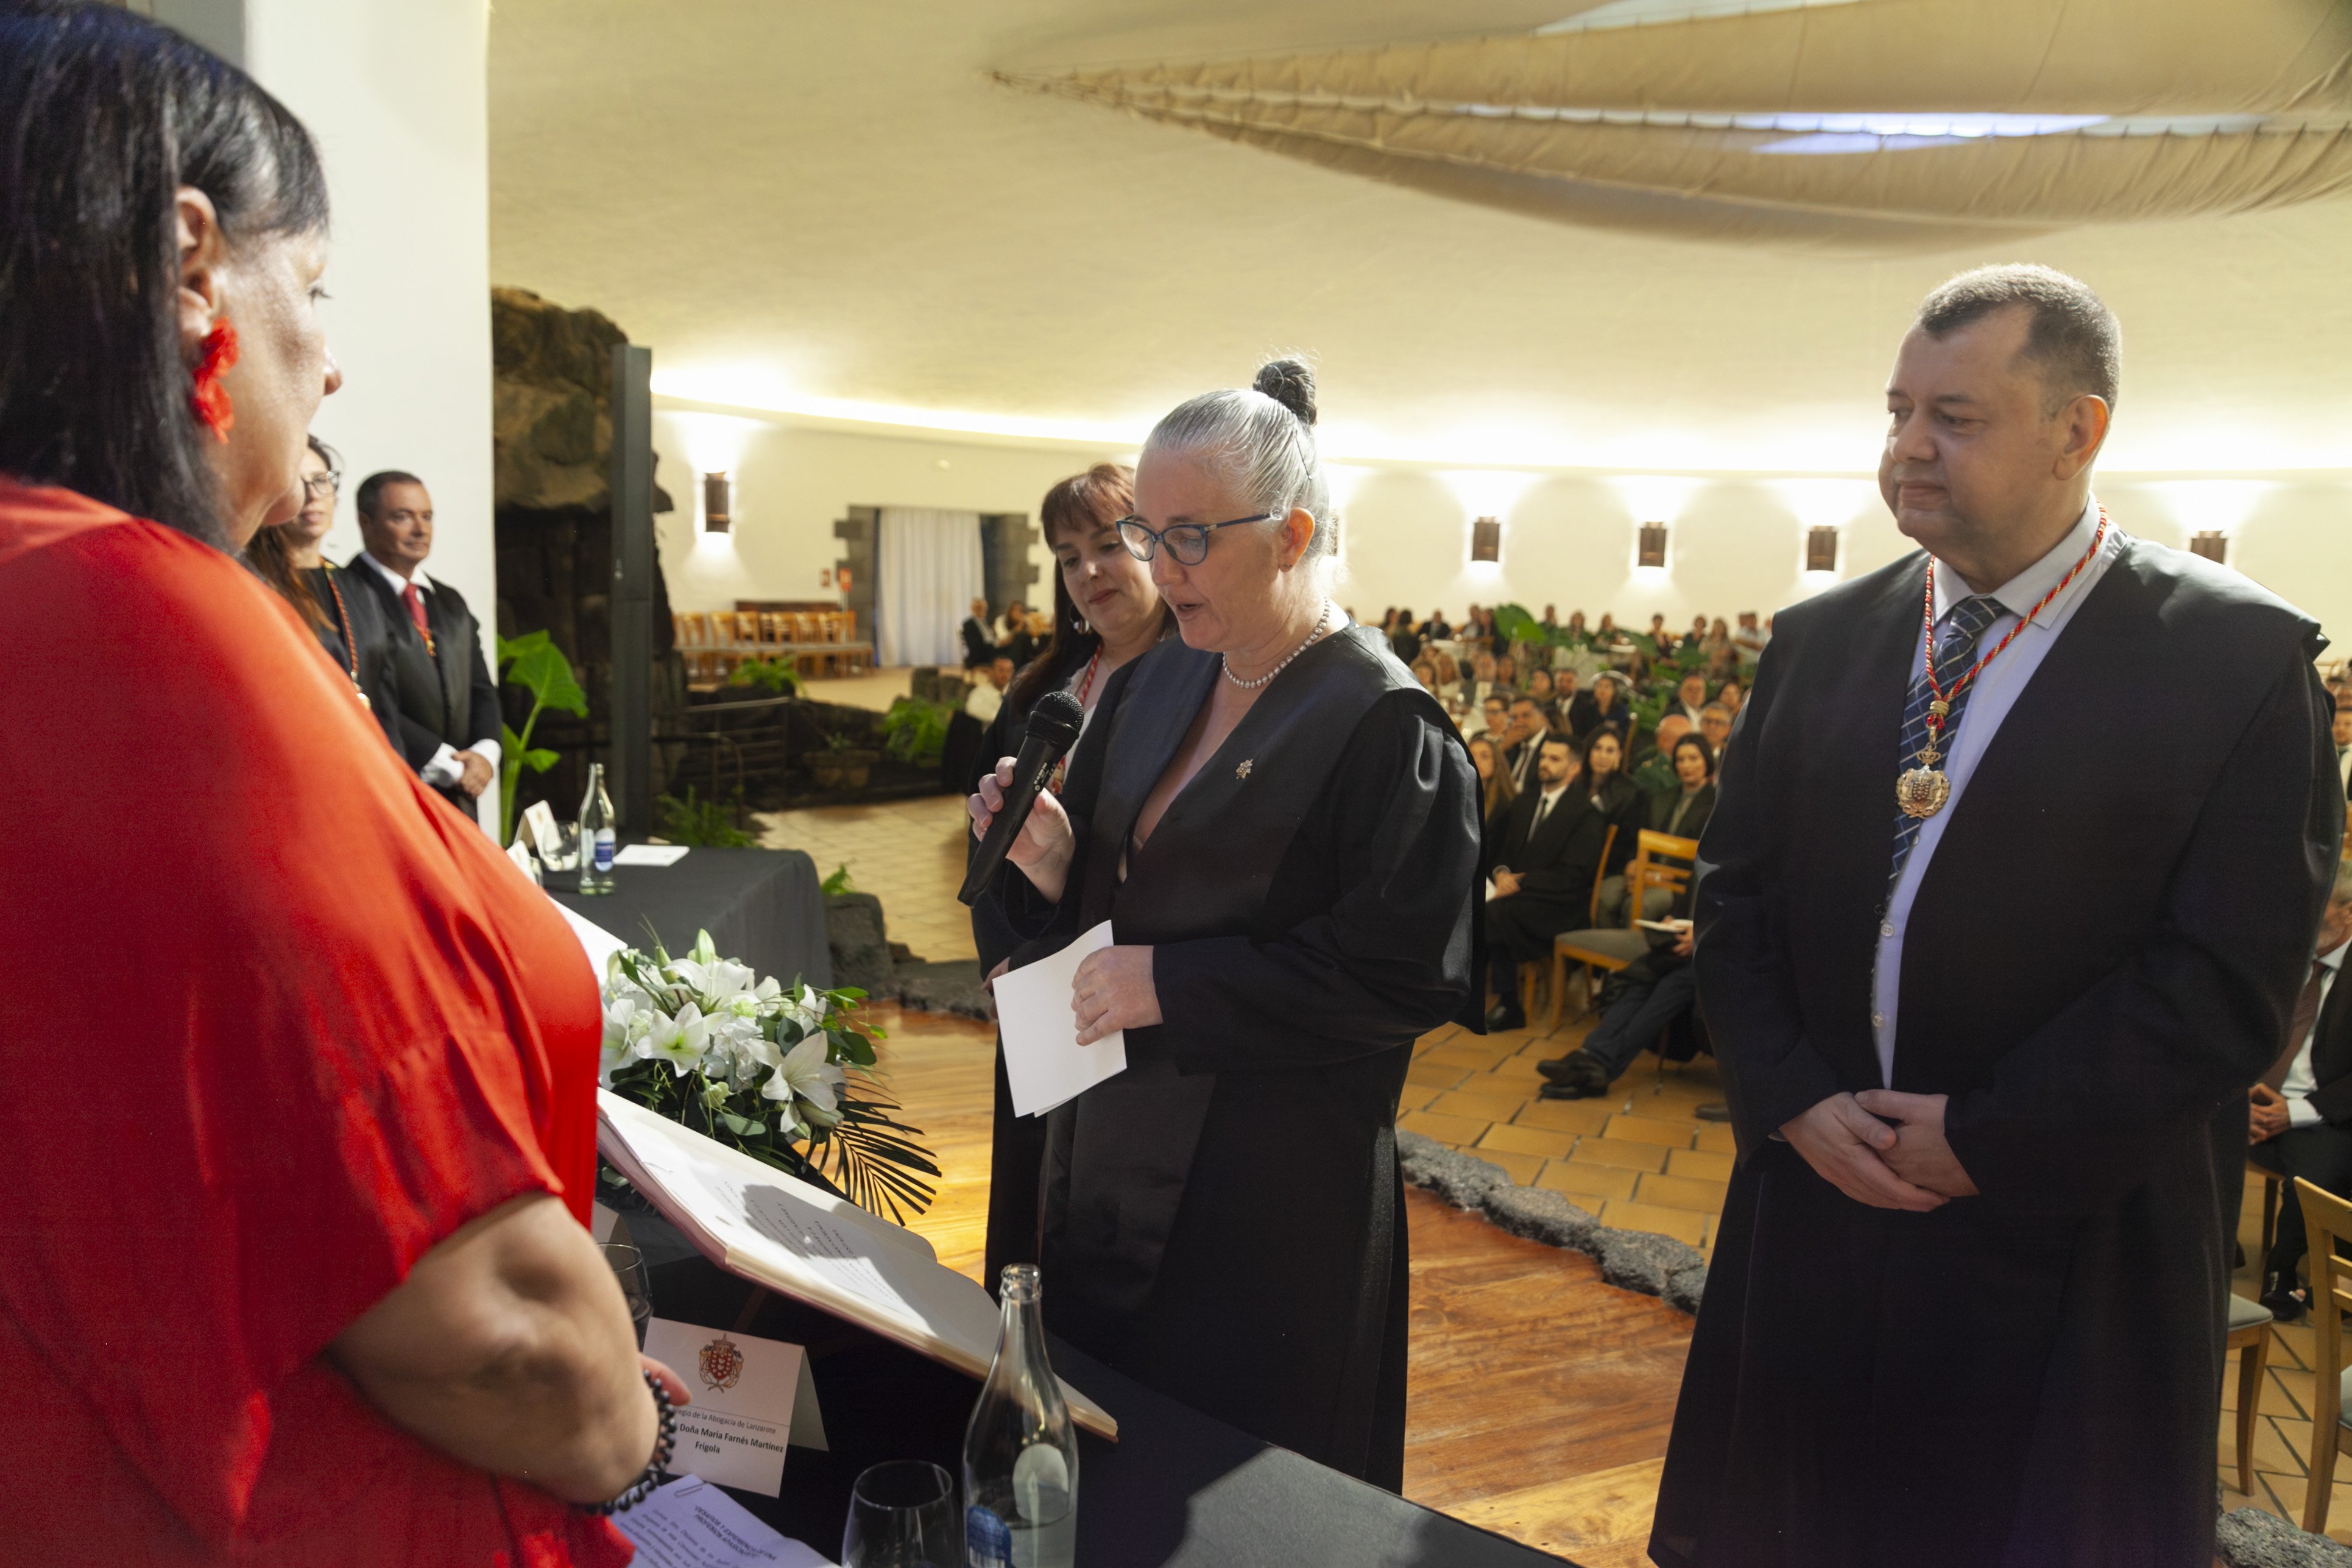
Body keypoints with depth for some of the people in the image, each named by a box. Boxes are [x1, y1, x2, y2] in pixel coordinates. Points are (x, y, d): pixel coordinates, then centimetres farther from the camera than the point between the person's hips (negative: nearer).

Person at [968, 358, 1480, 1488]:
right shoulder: (1154, 685, 7)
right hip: (1114, 1158, 7)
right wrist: (1050, 868, -9)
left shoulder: (1384, 726, -16)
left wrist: (1175, 983, -20)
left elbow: (1404, 977, -19)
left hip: (1272, 1196, -7)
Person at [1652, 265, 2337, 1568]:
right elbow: (1734, 896, 6)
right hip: (1810, 1210, 4)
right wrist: (1795, 1100, -7)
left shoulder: (2242, 659, -8)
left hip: (2063, 1245, -3)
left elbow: (2230, 979, -13)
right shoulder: (1818, 642, 6)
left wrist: (1989, 1141, -13)